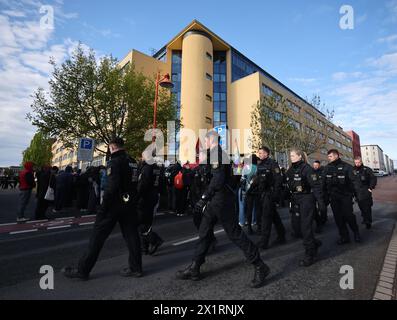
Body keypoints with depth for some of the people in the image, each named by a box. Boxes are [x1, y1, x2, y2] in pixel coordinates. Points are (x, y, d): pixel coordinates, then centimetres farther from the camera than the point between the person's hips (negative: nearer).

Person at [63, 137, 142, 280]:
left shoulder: (115, 162, -12)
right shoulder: (133, 162, 10)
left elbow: (112, 186, -21)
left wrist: (103, 206, -14)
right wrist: (133, 201, 14)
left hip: (115, 204, -7)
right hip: (129, 204, 7)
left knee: (98, 235, 6)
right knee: (131, 234, 12)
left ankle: (83, 269, 20)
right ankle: (135, 268, 21)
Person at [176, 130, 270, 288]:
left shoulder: (217, 153, -14)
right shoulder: (214, 154, 17)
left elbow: (218, 179, -25)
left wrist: (204, 198, -22)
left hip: (222, 201, -10)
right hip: (214, 200, 10)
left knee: (235, 233, -1)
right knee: (204, 233, 13)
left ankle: (260, 267, 16)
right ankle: (194, 269, 26)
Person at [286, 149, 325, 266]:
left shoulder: (306, 168, -12)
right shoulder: (290, 170, 9)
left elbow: (316, 185, -15)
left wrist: (320, 201, -19)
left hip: (306, 199, -7)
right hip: (295, 201, 7)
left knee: (305, 227, -3)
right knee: (298, 227, 12)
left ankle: (309, 255, 12)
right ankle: (314, 244, 37)